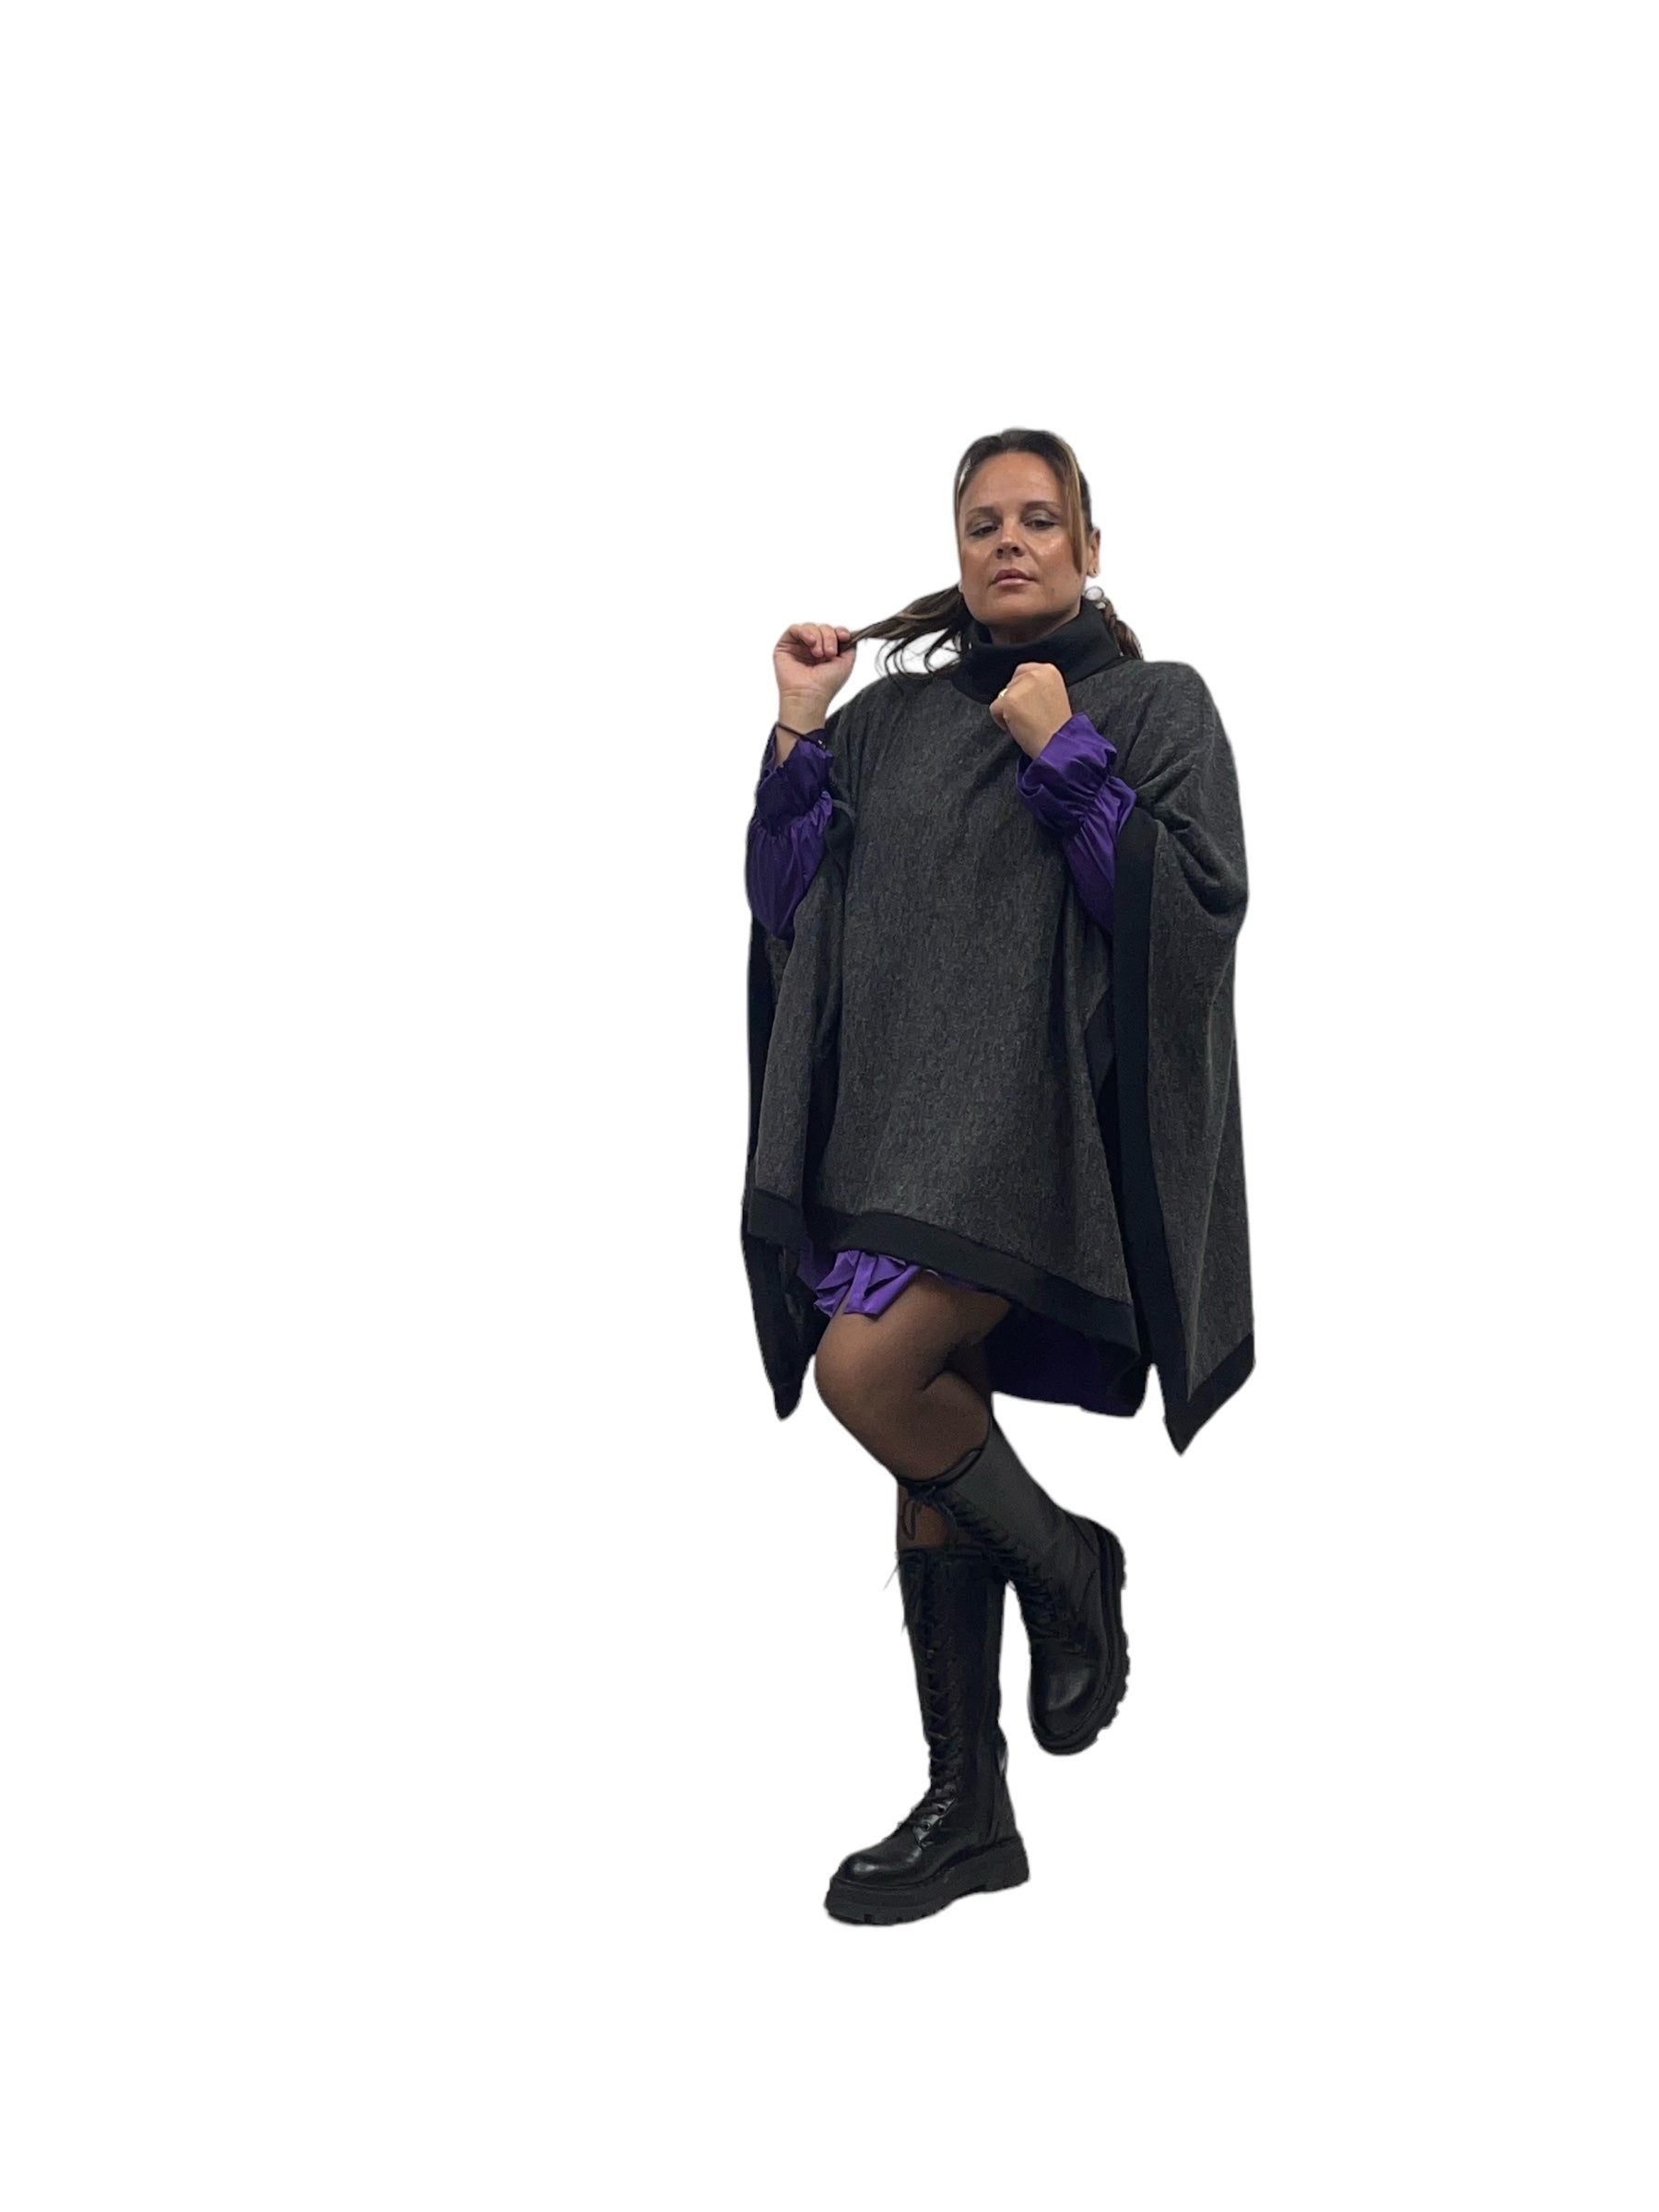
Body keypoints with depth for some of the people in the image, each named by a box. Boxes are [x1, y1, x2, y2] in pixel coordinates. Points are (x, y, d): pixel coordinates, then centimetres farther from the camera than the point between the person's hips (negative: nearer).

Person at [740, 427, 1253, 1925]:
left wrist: (1065, 758, -11)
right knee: (931, 1468, 5)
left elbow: (1199, 904, -9)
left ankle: (1067, 1565, 4)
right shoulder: (892, 718, 15)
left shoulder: (1156, 705, 3)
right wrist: (800, 733, 1)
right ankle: (970, 1811, 16)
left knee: (864, 1367, -24)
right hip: (894, 1115, 5)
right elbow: (783, 907, 9)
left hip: (1037, 1113, -5)